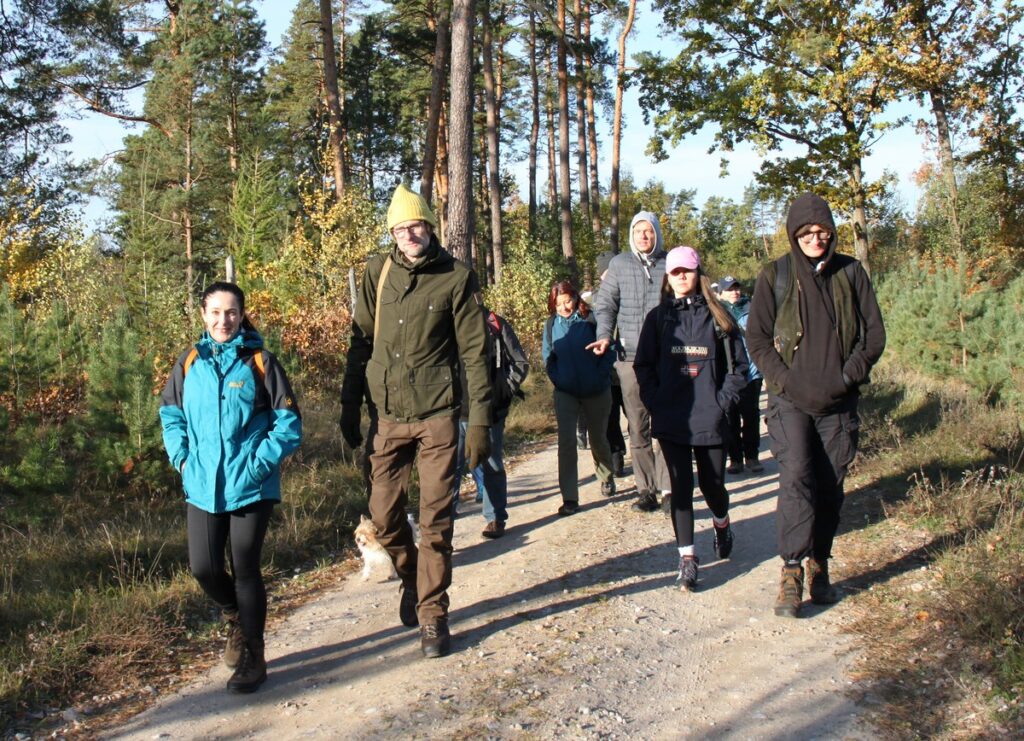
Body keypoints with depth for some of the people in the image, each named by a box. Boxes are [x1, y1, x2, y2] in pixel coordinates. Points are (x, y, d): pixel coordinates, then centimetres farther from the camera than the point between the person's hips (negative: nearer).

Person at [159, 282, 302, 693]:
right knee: (203, 568, 4)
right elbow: (171, 415, 16)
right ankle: (237, 619, 36)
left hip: (251, 485, -3)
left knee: (245, 568, 2)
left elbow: (288, 422, -4)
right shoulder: (189, 362, 5)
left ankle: (252, 657, 17)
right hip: (202, 485, 3)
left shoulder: (260, 362, -4)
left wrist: (260, 462, -13)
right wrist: (182, 456, 3)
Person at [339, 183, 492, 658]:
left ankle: (432, 614, 13)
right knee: (384, 516, 6)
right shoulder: (378, 273, 5)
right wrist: (349, 408, 7)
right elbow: (360, 343, 10)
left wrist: (480, 420, -8)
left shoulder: (456, 278, -3)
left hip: (437, 415, -3)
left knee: (435, 521, 0)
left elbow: (474, 351, -3)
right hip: (387, 414, 3)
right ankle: (410, 578, 34)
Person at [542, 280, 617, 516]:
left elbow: (609, 348, -7)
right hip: (565, 393, 1)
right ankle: (569, 498, -8)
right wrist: (557, 379, -3)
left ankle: (607, 478, 44)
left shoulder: (590, 320, -10)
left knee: (598, 439, 15)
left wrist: (601, 375, -13)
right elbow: (548, 357, 9)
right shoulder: (551, 324, 0)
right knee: (566, 441, -11)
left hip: (596, 391, -1)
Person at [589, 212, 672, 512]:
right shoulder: (619, 264, 8)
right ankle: (646, 489, 13)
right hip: (631, 357, 1)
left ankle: (668, 487, 4)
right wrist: (604, 335, -6)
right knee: (638, 428, 5)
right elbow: (605, 304, 10)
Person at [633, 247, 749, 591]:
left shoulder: (717, 316, 5)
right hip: (671, 421, 0)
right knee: (680, 488, -2)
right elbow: (643, 366, 7)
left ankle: (722, 524, 40)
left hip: (711, 420, 0)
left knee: (712, 485, 7)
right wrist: (655, 402, -3)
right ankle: (687, 558, 3)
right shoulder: (658, 318, 7)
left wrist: (723, 400, -3)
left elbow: (738, 364, 6)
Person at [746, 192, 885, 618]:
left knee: (830, 486, 4)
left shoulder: (850, 273, 6)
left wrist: (849, 375, -6)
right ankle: (791, 571, -15)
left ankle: (819, 567, 18)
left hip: (839, 401, 2)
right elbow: (757, 339, 0)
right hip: (790, 400, -2)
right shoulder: (775, 276, 1)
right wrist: (790, 382, -11)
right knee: (796, 476, -17)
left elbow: (874, 333, 8)